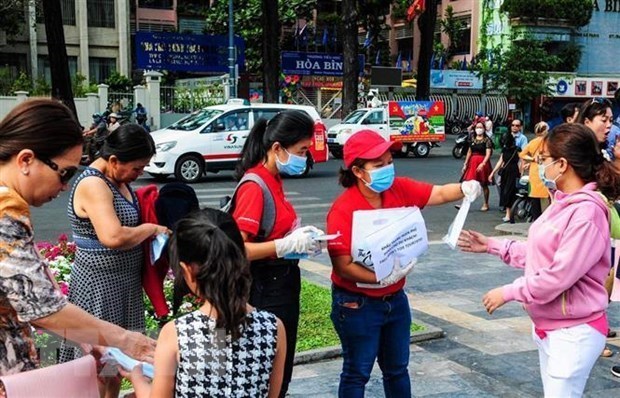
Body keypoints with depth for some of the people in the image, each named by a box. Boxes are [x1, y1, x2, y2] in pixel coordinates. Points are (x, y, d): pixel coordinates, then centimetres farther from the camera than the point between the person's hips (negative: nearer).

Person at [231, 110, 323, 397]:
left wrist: (298, 234, 0)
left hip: (282, 283, 9)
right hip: (265, 288, -9)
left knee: (281, 370, 20)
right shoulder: (254, 186, -20)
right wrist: (288, 245, -26)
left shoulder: (273, 180, 7)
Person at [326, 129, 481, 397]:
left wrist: (464, 188, -21)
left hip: (395, 299, 6)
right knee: (357, 372, 11)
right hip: (357, 305, -6)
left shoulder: (400, 190, -6)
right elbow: (343, 266, -25)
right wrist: (383, 279, -28)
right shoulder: (343, 210, -24)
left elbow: (438, 194, -1)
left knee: (397, 368, 22)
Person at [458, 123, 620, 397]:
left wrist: (509, 292, -18)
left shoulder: (586, 213, -24)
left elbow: (559, 276, -26)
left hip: (574, 332, -9)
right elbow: (537, 253, 14)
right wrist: (492, 246, 11)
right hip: (548, 326, 9)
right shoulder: (563, 204, 7)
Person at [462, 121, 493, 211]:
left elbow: (488, 154, -13)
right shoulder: (472, 140, 10)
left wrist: (482, 164, -25)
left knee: (484, 184, 6)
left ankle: (486, 204, 17)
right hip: (472, 163, 4)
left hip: (483, 163, -4)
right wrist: (465, 164, 10)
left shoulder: (487, 140, -6)